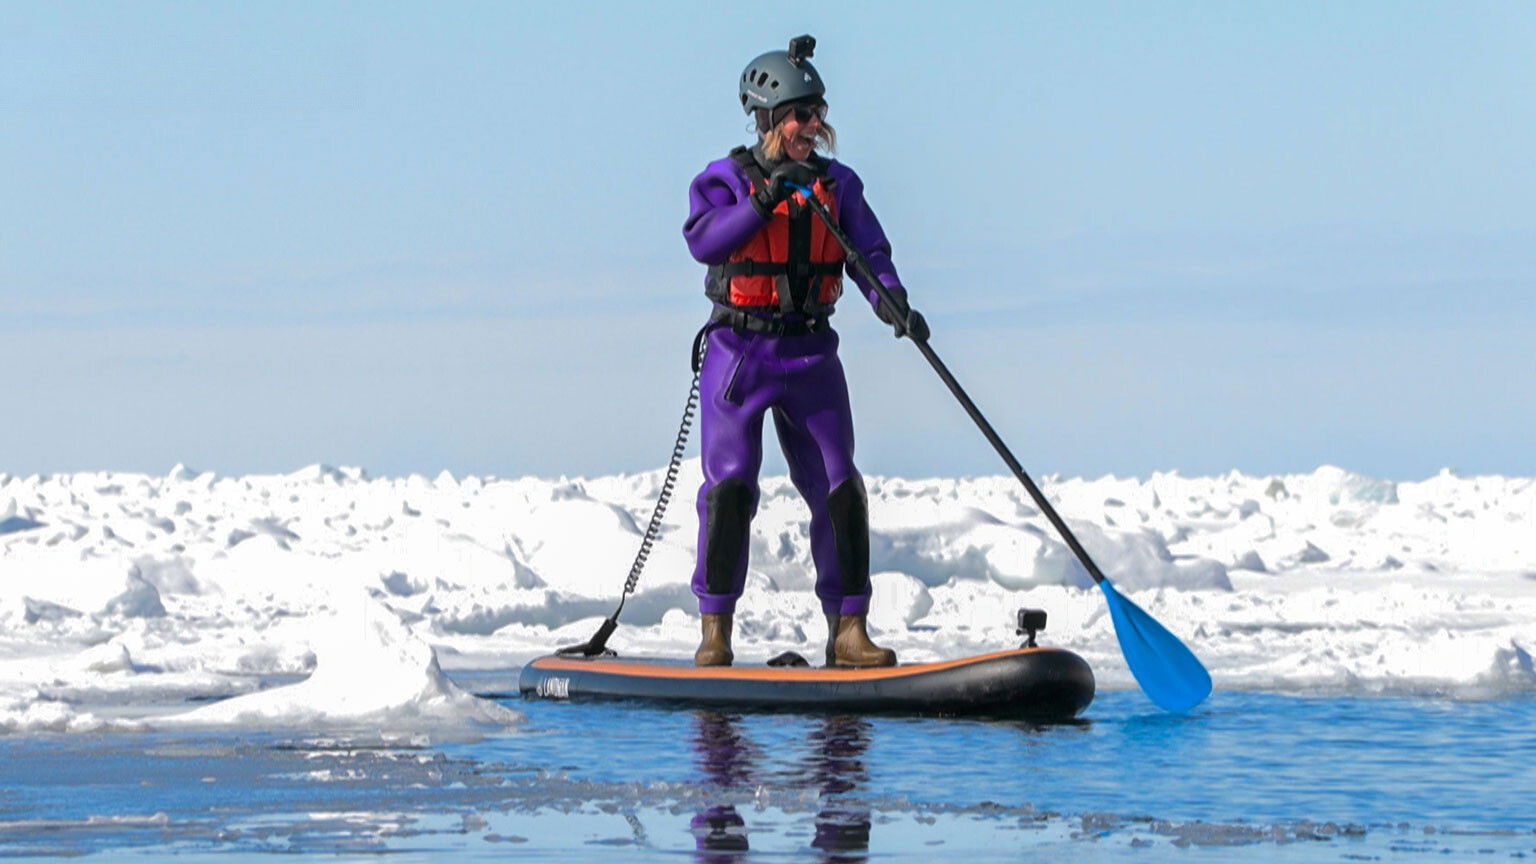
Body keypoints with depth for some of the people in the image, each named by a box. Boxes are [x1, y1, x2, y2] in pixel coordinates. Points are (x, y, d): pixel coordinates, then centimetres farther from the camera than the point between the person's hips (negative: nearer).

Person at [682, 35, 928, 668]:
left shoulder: (838, 185, 8)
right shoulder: (724, 180, -2)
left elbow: (870, 253, -3)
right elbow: (702, 241, -19)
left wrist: (891, 300, -23)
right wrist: (767, 199, -30)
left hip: (812, 355, 3)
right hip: (739, 352, -3)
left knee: (839, 488, -2)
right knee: (730, 486, -8)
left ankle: (847, 632, 2)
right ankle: (714, 633, -1)